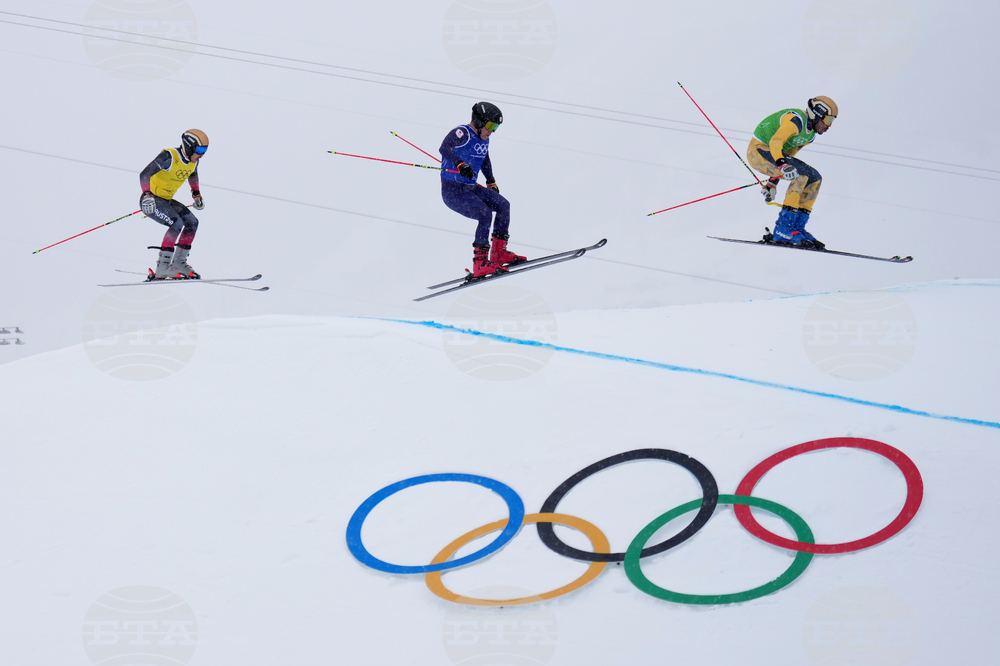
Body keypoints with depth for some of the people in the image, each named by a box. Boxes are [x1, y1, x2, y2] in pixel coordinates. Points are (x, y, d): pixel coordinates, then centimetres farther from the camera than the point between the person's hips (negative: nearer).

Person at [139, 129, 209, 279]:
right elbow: (144, 174, -31)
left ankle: (178, 261, 8)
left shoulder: (193, 161, 0)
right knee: (176, 223, -26)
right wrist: (147, 195, -43)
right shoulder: (169, 157, -24)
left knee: (192, 222, -1)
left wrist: (196, 194, 23)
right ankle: (162, 267, -24)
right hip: (150, 200, -8)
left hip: (166, 200, 8)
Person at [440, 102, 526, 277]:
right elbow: (445, 148, -34)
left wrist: (491, 182, 28)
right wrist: (460, 164, -48)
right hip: (452, 190, -9)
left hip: (471, 188, 9)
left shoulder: (484, 140, 12)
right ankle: (479, 264, -24)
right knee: (485, 214, -24)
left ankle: (498, 253, 14)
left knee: (503, 205, 4)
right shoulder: (462, 133, -15)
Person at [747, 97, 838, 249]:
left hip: (776, 154, 10)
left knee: (814, 178, 1)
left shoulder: (810, 134, 9)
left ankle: (797, 226, 0)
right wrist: (782, 165, -51)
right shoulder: (796, 120, -22)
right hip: (759, 149, -10)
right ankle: (783, 230, -25)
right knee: (800, 174, -26)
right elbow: (775, 141, -34)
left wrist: (772, 183, 19)